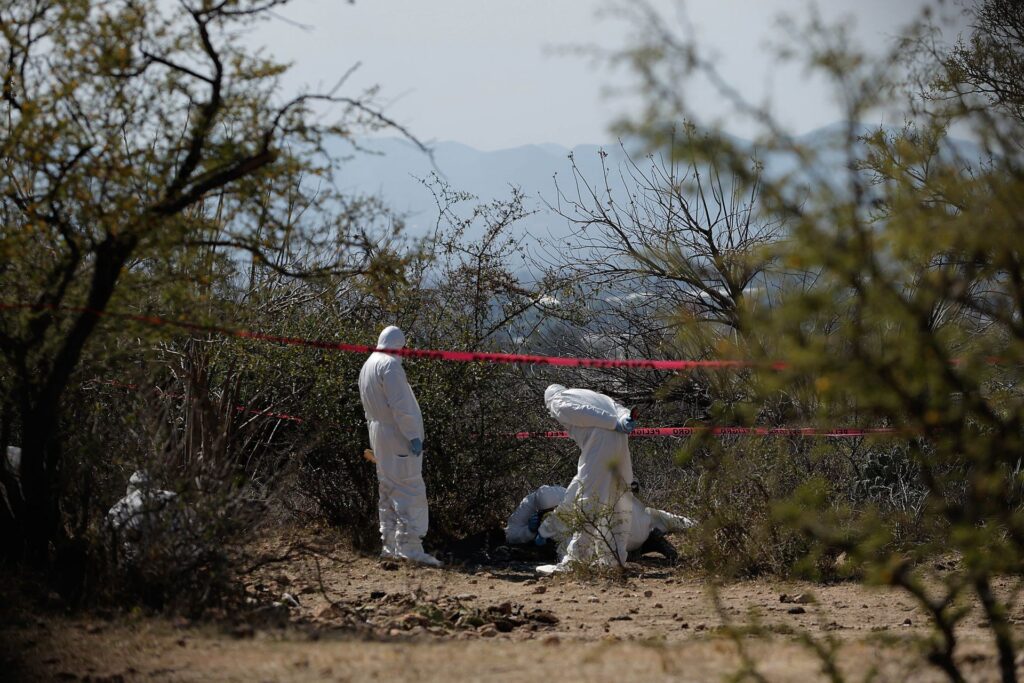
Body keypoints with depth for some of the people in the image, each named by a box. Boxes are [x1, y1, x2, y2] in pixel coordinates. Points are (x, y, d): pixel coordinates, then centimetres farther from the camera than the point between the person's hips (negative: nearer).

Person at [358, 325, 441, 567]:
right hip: (398, 438, -10)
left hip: (379, 439, 10)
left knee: (388, 493, 13)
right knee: (410, 492, -10)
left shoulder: (367, 367, 17)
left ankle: (390, 546, 14)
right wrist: (413, 435, -20)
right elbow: (400, 405, -20)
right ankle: (410, 547, -16)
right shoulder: (390, 364, -13)